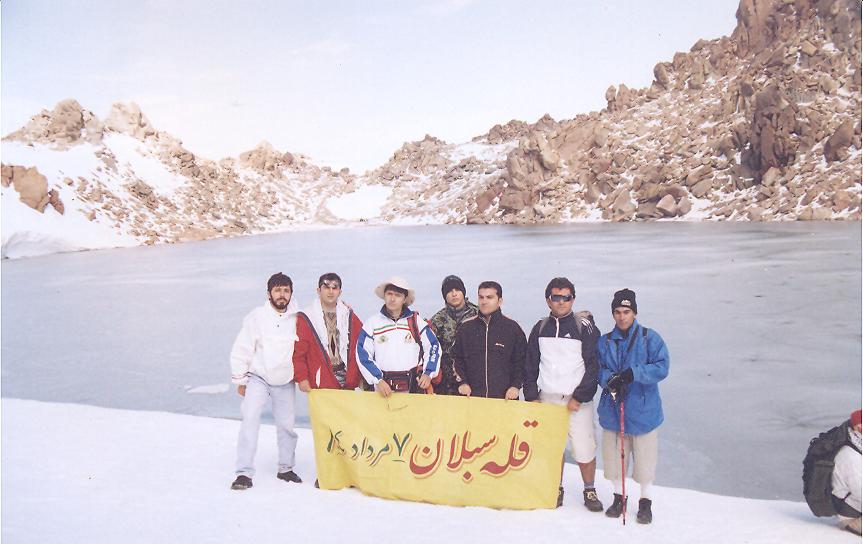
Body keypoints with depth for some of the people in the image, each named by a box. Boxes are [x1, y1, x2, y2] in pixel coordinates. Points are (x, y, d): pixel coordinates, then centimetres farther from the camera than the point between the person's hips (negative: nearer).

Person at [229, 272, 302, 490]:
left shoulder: (297, 318, -5)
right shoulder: (256, 317, -9)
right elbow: (241, 350, -3)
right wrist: (240, 380, -2)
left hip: (285, 382, 2)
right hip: (258, 378, -2)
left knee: (287, 425, 10)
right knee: (250, 419, -15)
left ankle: (285, 468, 29)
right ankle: (245, 473, -11)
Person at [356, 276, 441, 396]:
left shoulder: (416, 321, 4)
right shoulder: (372, 323, 2)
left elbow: (433, 346, 9)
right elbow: (363, 355, -1)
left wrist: (428, 374, -3)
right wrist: (378, 380, -10)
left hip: (413, 386, 1)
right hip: (384, 387, 0)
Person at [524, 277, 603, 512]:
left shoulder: (585, 327, -1)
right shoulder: (540, 328, 11)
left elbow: (594, 366, -4)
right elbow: (531, 366, 14)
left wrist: (579, 396, -9)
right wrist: (531, 396, 5)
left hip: (577, 400, -3)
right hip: (547, 398, 3)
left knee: (584, 448, -4)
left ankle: (589, 490, 14)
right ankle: (556, 489, 21)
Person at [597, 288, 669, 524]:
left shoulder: (650, 338, -4)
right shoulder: (605, 342, 6)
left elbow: (661, 368, -12)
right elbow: (597, 370, 6)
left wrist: (633, 373, -24)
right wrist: (609, 379, -16)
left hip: (643, 409, -3)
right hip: (613, 409, 3)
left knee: (645, 457, 4)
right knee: (614, 456, 10)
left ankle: (645, 502, 21)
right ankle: (619, 497, 28)